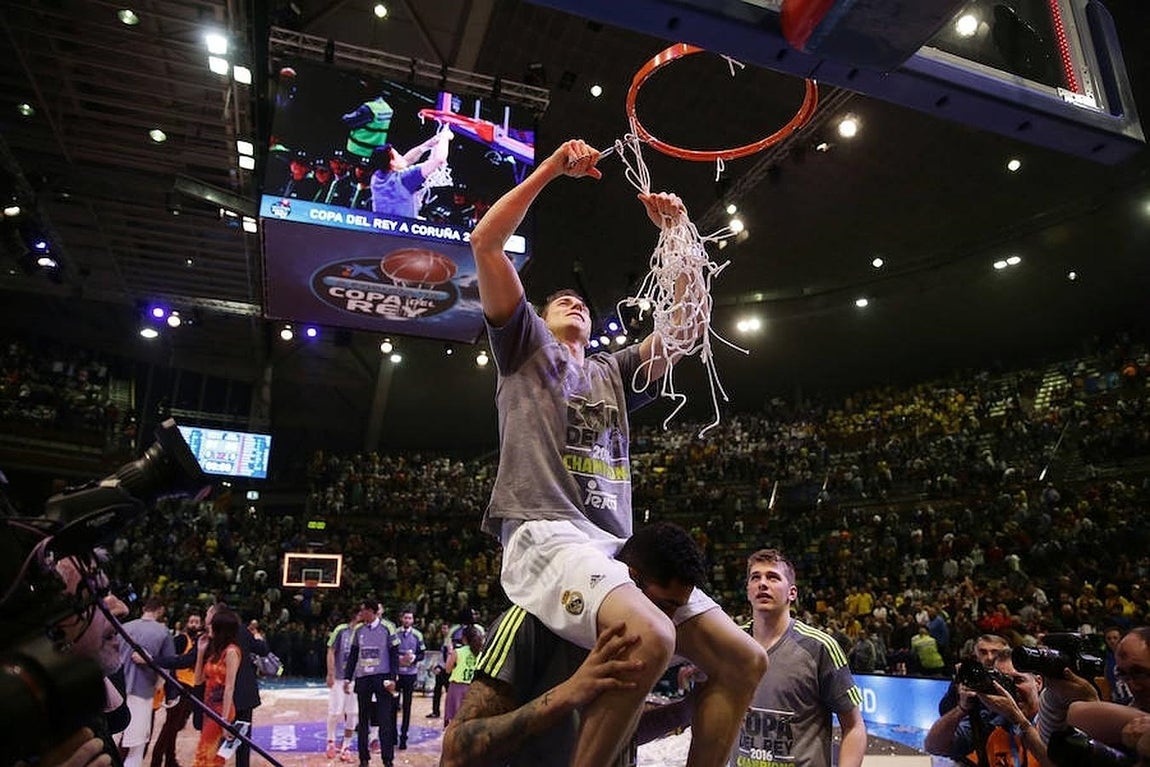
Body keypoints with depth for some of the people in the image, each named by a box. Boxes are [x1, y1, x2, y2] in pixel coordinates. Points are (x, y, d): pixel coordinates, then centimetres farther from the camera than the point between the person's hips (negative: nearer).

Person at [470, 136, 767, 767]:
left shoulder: (614, 371, 29)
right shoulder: (525, 345, 17)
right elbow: (485, 242, 6)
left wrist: (676, 233, 13)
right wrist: (551, 168, 6)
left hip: (617, 546, 6)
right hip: (545, 532, -6)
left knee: (743, 661, -6)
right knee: (649, 636, -34)